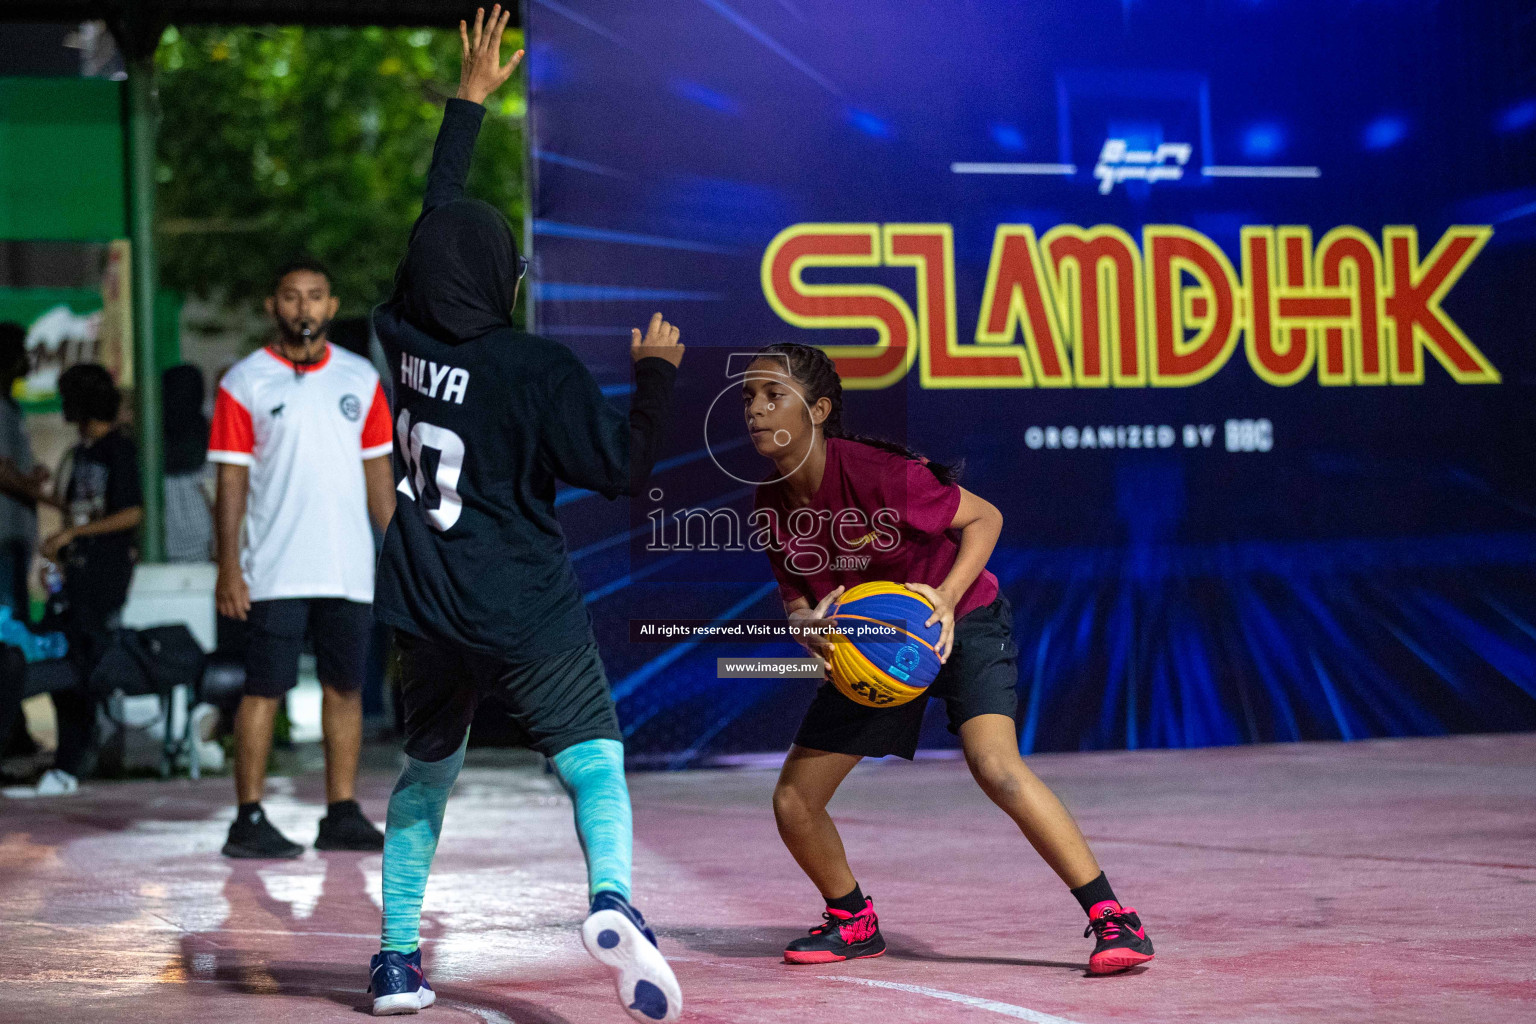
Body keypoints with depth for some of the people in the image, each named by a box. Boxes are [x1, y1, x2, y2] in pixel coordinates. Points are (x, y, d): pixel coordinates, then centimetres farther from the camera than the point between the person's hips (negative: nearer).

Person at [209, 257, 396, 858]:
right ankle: (249, 822, 0)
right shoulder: (244, 382, 0)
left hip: (351, 570, 4)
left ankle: (342, 816, 14)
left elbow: (378, 470, 14)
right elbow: (231, 478, -3)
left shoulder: (360, 379, 11)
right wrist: (228, 566, -9)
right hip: (276, 574, -4)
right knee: (265, 690, -3)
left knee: (345, 688, 7)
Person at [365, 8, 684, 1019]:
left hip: (428, 615, 5)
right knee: (596, 765, -5)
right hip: (529, 615, -5)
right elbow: (622, 465, -8)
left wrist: (470, 100, 23)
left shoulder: (407, 339, 1)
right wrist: (657, 374, 3)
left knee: (426, 774, 22)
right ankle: (612, 899, -34)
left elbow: (435, 216, 15)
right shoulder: (538, 369, -13)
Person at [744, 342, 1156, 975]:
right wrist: (808, 625, -23)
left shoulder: (872, 473, -27)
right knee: (792, 802, 0)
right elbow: (796, 601, 2)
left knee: (995, 766, -31)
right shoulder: (772, 506, -9)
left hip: (963, 623, -6)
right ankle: (854, 922, 28)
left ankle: (1113, 920, -22)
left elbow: (984, 519, -15)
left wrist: (946, 596, -29)